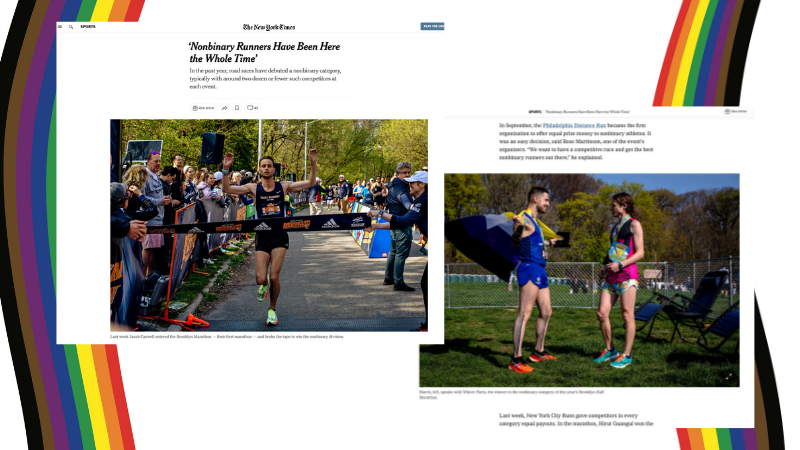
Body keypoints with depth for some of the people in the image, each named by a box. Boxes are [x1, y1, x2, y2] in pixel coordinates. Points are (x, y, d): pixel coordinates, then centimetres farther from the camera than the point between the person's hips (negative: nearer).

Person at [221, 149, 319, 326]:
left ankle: (272, 309, 16)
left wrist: (313, 164, -12)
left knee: (274, 277, -7)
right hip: (262, 237, 0)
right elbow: (226, 189, -7)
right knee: (260, 278, -9)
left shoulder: (283, 186, 2)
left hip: (280, 236, 0)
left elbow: (310, 183, 1)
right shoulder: (254, 188, 1)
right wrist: (226, 170, -21)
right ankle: (263, 284, 31)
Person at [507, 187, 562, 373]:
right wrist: (518, 229, -40)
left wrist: (549, 242, 47)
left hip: (539, 271, 11)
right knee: (525, 313, -15)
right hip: (529, 268, -11)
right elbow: (515, 242, -21)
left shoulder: (535, 221, 21)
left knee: (546, 312, 17)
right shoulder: (524, 219, -10)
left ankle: (538, 352, 28)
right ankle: (516, 360, -17)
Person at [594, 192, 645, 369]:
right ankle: (610, 350, 14)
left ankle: (626, 355, 0)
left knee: (627, 315, -5)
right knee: (602, 313, 1)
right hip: (612, 276, 8)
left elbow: (640, 252, -7)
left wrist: (620, 265, -18)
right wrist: (607, 267, 13)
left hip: (627, 274, -8)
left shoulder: (634, 224, -1)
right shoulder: (616, 226, 22)